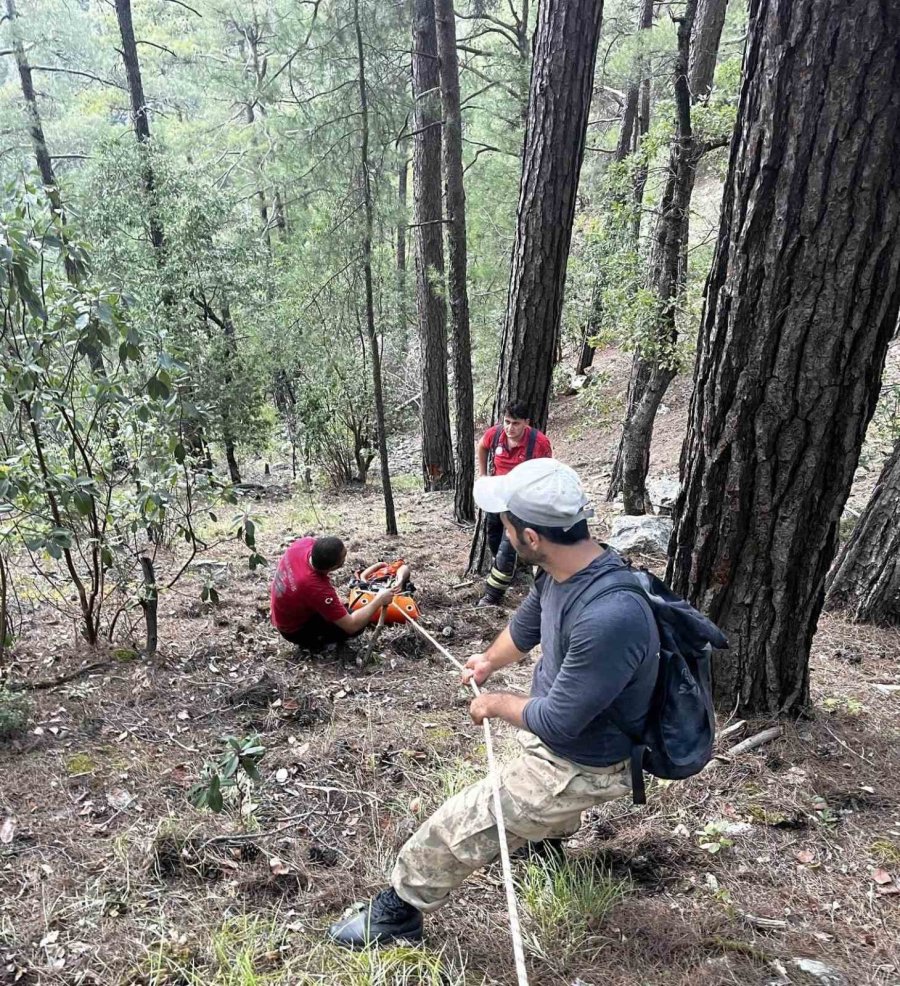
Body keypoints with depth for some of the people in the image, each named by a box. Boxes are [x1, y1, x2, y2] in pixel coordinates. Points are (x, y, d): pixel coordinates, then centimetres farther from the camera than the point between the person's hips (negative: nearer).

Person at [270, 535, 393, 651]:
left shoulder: (305, 542, -24)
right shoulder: (317, 588, -42)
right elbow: (352, 625, -31)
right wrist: (379, 600, -20)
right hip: (294, 630, -7)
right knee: (359, 624, -15)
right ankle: (311, 641, 2)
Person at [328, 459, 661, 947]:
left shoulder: (610, 617, -43)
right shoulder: (563, 570, -14)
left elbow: (557, 722, -32)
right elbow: (527, 623, 10)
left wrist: (497, 704, -14)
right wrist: (490, 660, 26)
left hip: (578, 765, -8)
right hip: (560, 716, 8)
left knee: (455, 829, 1)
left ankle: (398, 912, 26)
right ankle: (549, 832, 71)